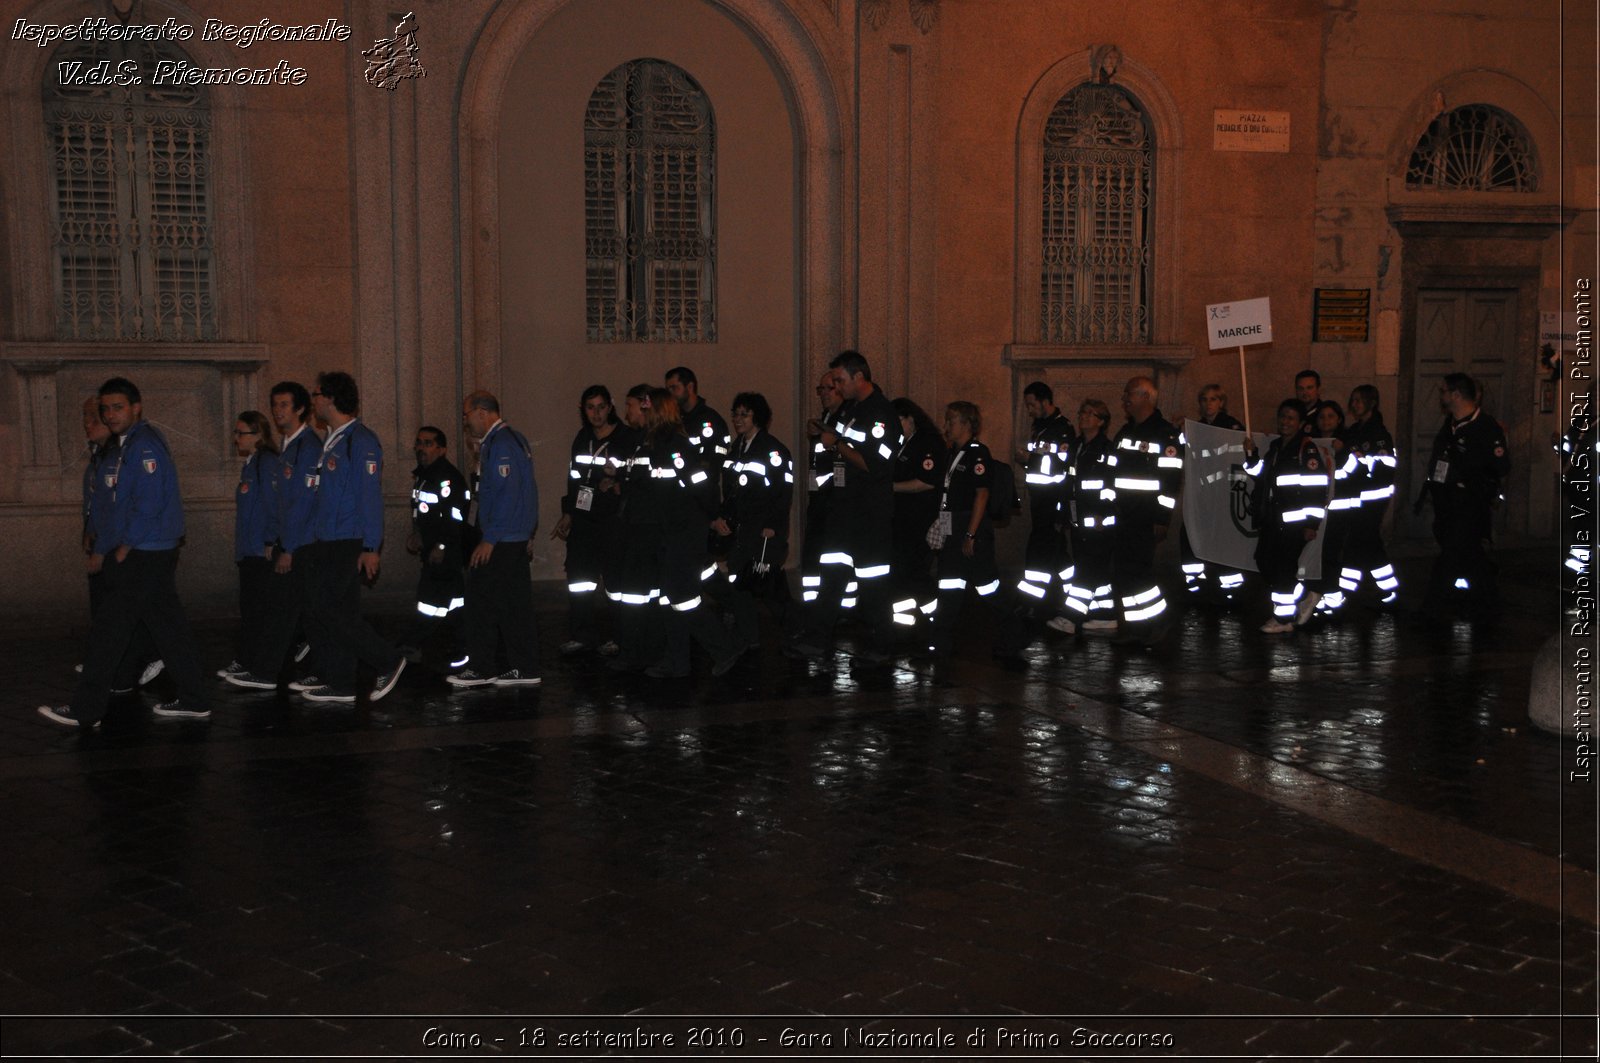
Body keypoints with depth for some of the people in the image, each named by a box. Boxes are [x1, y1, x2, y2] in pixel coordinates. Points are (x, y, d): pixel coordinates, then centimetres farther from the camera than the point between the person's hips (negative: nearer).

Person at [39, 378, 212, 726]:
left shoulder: (144, 445, -14)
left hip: (143, 557, -10)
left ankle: (84, 710, 2)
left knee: (108, 630, -4)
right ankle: (194, 701, 15)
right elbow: (119, 507, 21)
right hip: (152, 555, 10)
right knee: (168, 627, 11)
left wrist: (124, 548, -13)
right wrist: (102, 550, 18)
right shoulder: (127, 446, 17)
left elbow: (149, 505, -21)